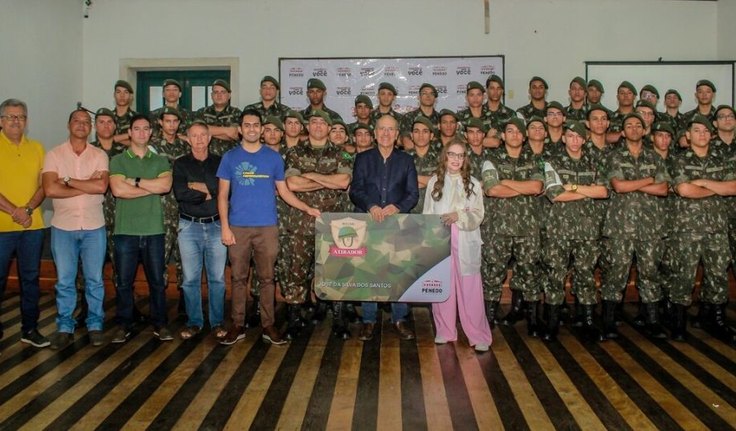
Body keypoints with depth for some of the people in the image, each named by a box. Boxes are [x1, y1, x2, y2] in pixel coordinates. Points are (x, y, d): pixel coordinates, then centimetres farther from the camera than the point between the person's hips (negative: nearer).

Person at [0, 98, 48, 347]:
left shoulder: (36, 148, 10)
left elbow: (44, 185, 6)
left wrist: (28, 209, -10)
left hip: (33, 226, 3)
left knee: (30, 278, 9)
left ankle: (30, 328, 19)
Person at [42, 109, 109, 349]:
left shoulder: (100, 155, 2)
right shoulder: (54, 155, 0)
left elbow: (101, 187, -14)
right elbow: (50, 190, -14)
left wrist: (67, 180, -12)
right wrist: (88, 186, -13)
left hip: (94, 227, 0)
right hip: (63, 227, 0)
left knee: (94, 279, 7)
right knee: (64, 281, 7)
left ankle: (95, 325, 19)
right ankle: (65, 328, 18)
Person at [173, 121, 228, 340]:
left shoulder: (219, 162, 7)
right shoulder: (181, 164, 5)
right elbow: (180, 193, -11)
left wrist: (198, 186, -12)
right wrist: (209, 193, -10)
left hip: (216, 225, 0)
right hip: (189, 226, 0)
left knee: (217, 278, 4)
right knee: (190, 279, 4)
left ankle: (217, 322, 15)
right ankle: (194, 322, 16)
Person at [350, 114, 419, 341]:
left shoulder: (406, 160, 11)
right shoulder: (363, 158, 9)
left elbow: (413, 193, 5)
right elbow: (355, 190, 2)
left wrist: (398, 207, -14)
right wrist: (370, 206, -15)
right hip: (368, 223, 0)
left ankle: (399, 319, 13)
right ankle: (368, 320, 13)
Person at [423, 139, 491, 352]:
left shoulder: (473, 184, 4)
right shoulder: (434, 182, 7)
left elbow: (478, 216, -1)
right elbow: (427, 214, 7)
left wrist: (458, 216, -19)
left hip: (466, 244, -1)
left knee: (470, 290, -3)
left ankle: (479, 336, 2)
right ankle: (444, 331, 19)